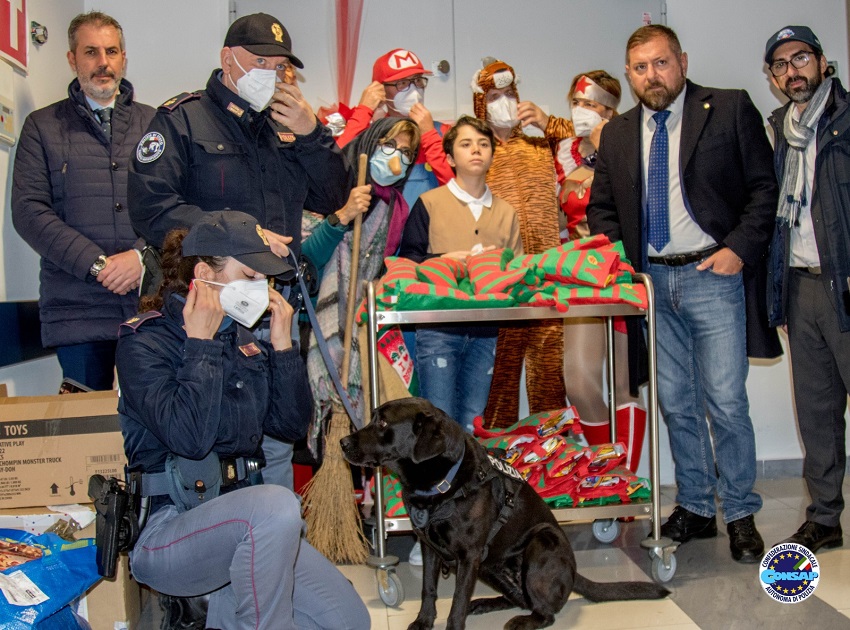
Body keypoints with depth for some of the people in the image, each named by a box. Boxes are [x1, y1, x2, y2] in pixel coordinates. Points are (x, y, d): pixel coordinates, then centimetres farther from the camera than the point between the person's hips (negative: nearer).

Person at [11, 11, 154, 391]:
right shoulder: (42, 127, 11)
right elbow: (28, 210, 0)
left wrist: (143, 256, -11)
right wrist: (98, 265, -10)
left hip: (152, 300, 1)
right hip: (77, 310, 0)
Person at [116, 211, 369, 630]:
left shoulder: (241, 339, 10)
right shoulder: (144, 341, -10)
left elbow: (291, 426, 8)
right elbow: (189, 436, -25)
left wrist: (282, 345, -1)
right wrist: (201, 344, -17)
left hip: (237, 522, 7)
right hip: (164, 529, -7)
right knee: (276, 504, -36)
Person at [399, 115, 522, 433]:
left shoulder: (506, 212, 17)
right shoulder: (429, 203, 5)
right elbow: (408, 259, -1)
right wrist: (445, 261, -16)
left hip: (485, 331, 4)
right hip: (438, 327, -4)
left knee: (472, 427, 8)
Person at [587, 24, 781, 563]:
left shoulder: (731, 109, 1)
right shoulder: (617, 134, 13)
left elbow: (764, 186, -1)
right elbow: (601, 208, 17)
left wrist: (740, 248, -12)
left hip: (713, 276, -4)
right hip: (651, 281, 4)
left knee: (726, 401, -5)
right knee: (675, 403, 10)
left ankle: (740, 514, 11)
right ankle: (694, 508, 23)